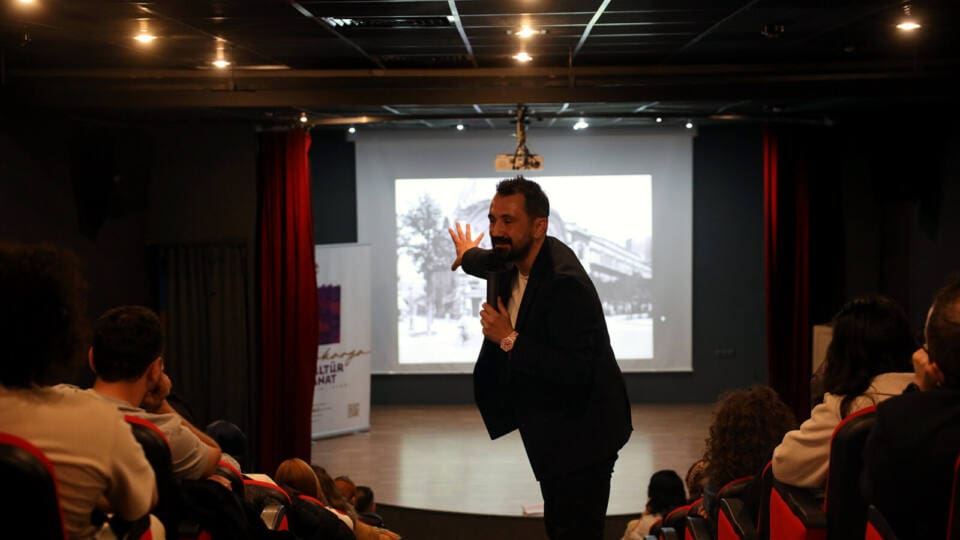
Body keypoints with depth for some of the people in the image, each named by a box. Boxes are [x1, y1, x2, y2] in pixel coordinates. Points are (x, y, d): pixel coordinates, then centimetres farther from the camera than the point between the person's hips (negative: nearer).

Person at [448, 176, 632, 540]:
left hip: (581, 438, -10)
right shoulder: (517, 258, 2)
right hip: (552, 432, 10)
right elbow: (496, 262, 30)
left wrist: (510, 340, -27)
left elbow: (576, 373, -32)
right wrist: (468, 256, 51)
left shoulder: (565, 283, -27)